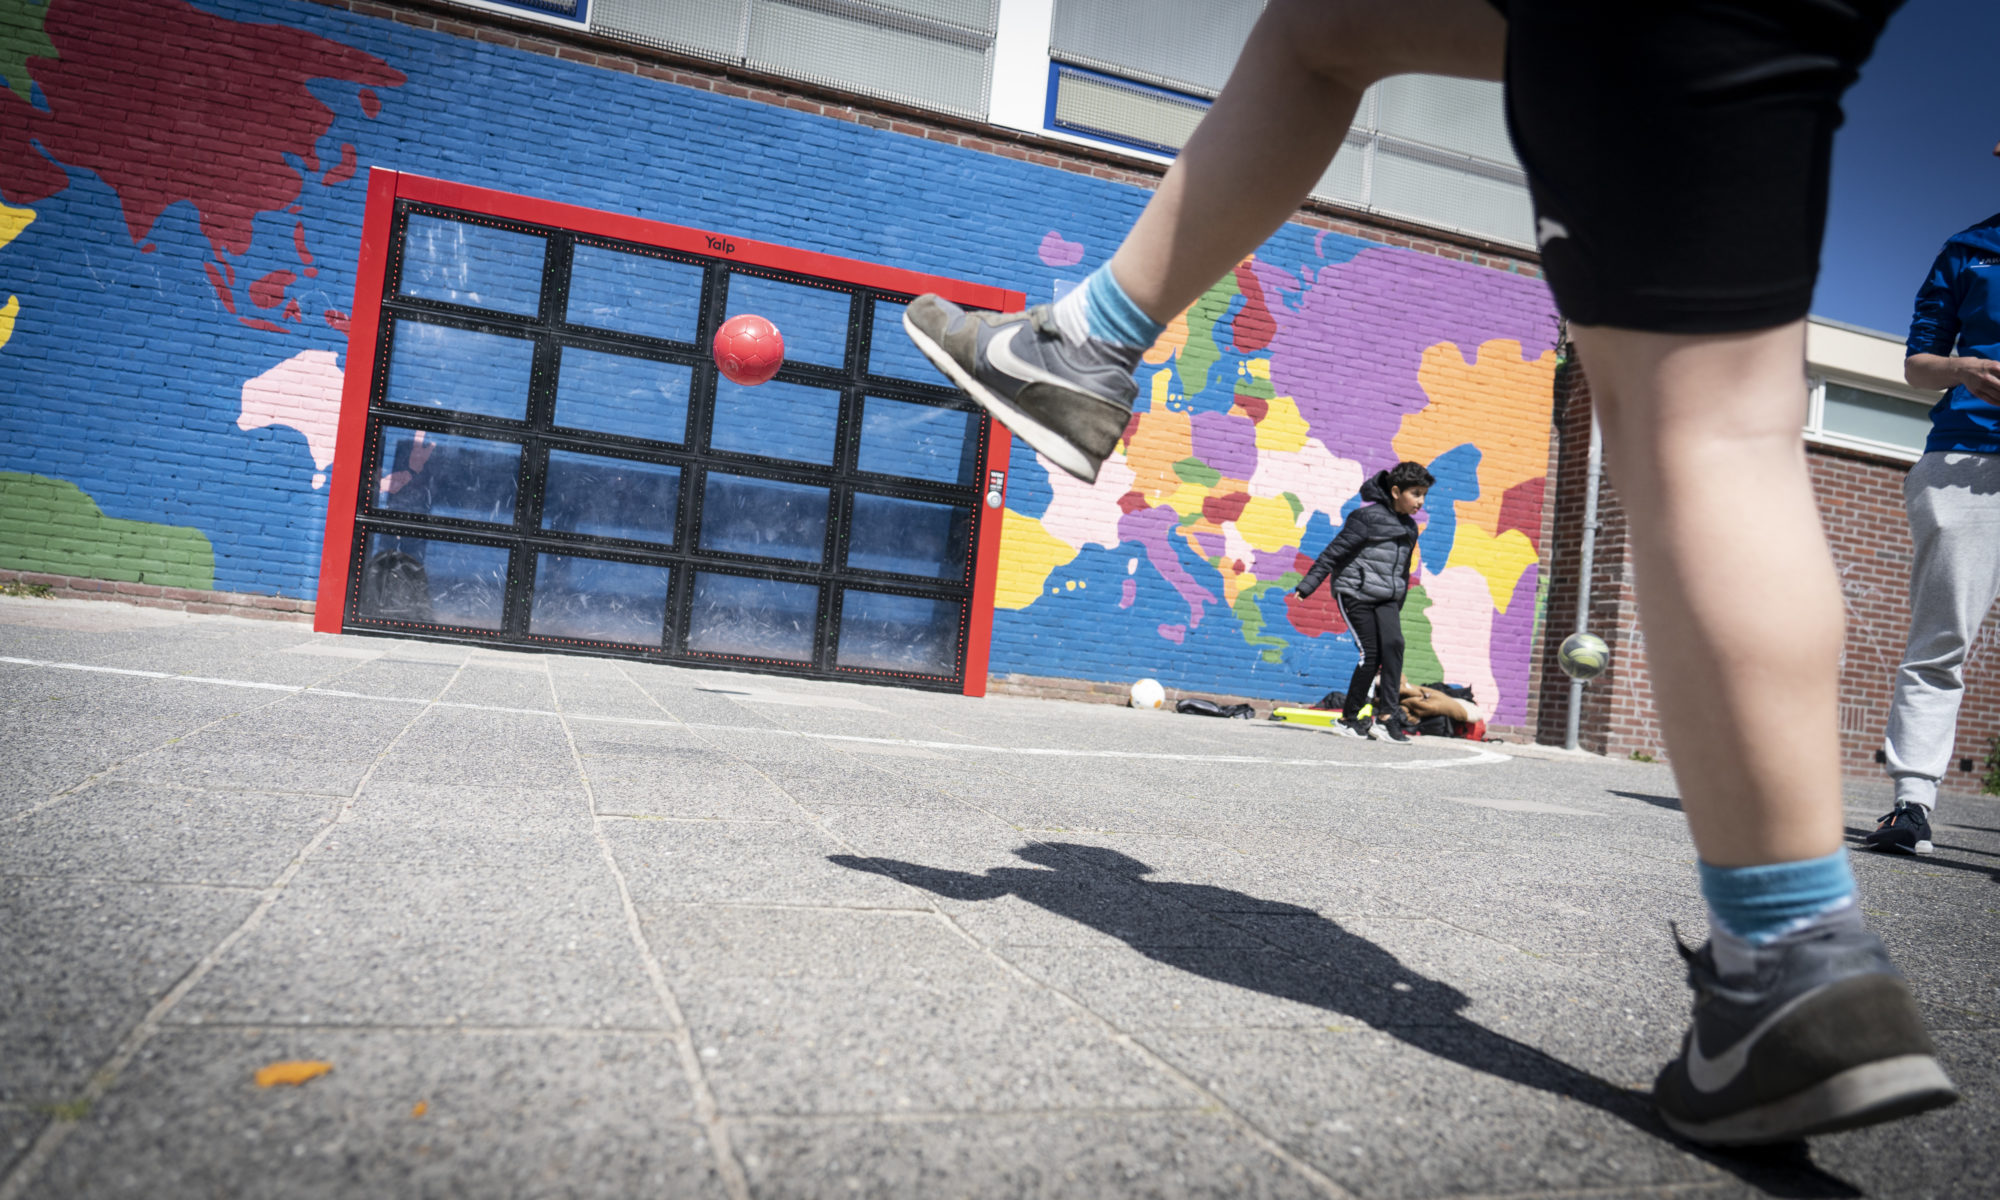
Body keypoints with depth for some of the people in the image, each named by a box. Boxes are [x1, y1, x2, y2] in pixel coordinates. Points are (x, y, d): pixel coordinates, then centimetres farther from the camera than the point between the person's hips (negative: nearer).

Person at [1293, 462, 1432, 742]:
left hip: (1386, 599, 6)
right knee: (1371, 655, -9)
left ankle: (1387, 716, -17)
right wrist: (1308, 585, -12)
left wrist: (1398, 605, 25)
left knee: (1394, 644, -18)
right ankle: (1348, 718, 7)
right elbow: (1335, 551, -10)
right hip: (1356, 594, -6)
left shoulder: (1409, 528, 13)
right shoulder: (1368, 517, -10)